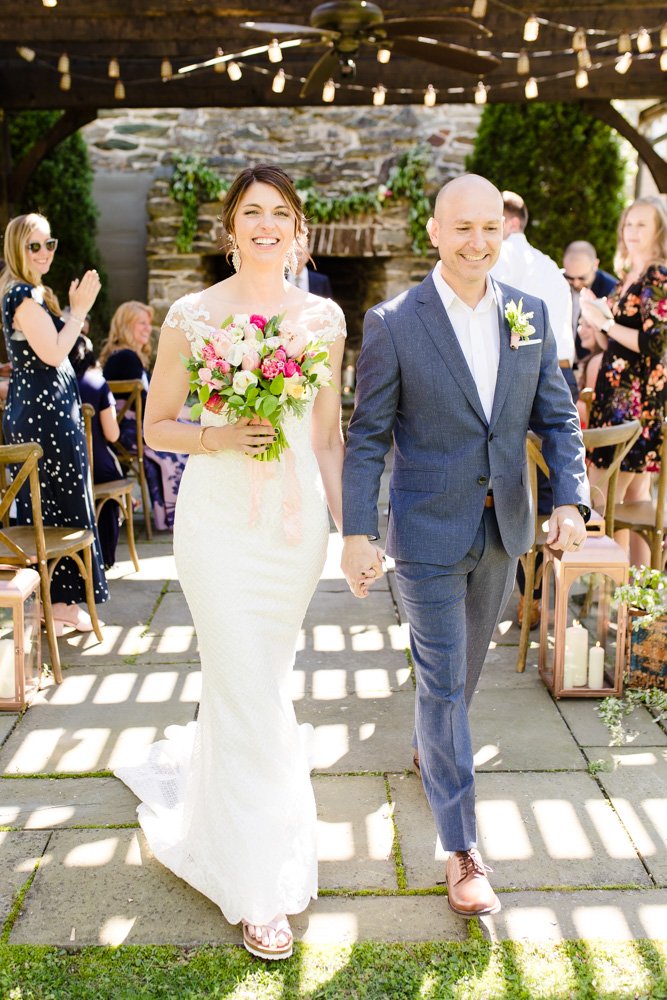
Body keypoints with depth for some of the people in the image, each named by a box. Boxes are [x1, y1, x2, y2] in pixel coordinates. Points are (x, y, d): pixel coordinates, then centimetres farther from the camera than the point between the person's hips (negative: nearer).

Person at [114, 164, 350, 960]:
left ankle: (196, 763, 50)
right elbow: (156, 427, 2)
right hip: (219, 517, -3)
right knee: (246, 691, -2)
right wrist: (219, 438, -17)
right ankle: (259, 889, 13)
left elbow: (328, 435, 10)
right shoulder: (192, 316, -4)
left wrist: (349, 527, 7)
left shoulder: (323, 317, 5)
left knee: (264, 679, 17)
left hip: (295, 518, 4)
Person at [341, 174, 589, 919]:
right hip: (428, 531, -5)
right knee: (442, 681, 0)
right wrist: (356, 532, -14)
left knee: (466, 664, 23)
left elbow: (556, 417, 5)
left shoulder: (530, 313, 1)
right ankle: (461, 850, 11)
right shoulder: (392, 322, -11)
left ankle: (430, 745, 52)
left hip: (503, 528, 5)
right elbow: (367, 436, -9)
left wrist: (570, 497, -9)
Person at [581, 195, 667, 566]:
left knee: (607, 494, -7)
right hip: (616, 393, 9)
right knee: (635, 495, 12)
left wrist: (605, 321, -13)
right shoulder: (628, 279, 16)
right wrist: (596, 317, 3)